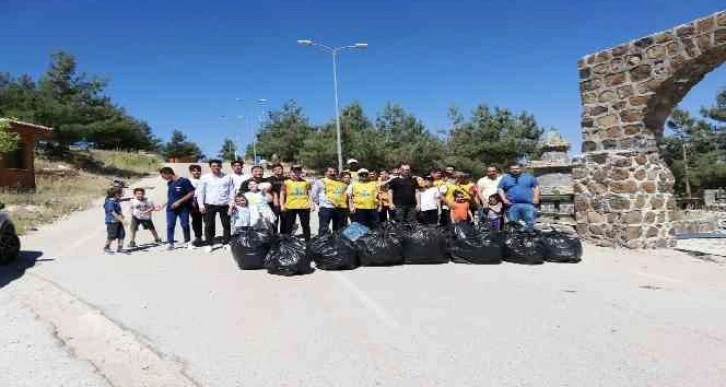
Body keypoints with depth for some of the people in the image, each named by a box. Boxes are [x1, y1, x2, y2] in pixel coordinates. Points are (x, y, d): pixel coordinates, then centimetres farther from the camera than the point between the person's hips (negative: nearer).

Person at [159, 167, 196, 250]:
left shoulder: (184, 181, -12)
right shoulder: (169, 183, 9)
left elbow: (191, 193, -14)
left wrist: (179, 201, -16)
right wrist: (163, 204, 15)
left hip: (183, 208, -5)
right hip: (171, 208, 5)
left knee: (185, 225, 1)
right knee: (170, 225, 2)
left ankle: (188, 242, 17)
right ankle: (170, 243, 9)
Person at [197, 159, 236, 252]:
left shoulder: (228, 177, 5)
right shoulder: (204, 178, 3)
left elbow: (231, 191, 4)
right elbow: (201, 192, 3)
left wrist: (231, 203, -3)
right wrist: (201, 205, -4)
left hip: (225, 205, 1)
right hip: (210, 205, -1)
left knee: (226, 224, 7)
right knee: (209, 225, 4)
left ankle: (226, 243, 18)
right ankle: (209, 244, 14)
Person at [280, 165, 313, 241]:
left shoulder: (306, 182, 11)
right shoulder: (286, 182, 5)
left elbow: (309, 194, 12)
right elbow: (282, 194, 5)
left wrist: (312, 204, 2)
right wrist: (282, 205, -6)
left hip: (304, 207, 1)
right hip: (290, 207, -1)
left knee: (306, 225, 6)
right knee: (289, 226, 5)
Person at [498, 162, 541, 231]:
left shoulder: (529, 177, 16)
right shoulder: (505, 178, 16)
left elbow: (536, 187, 15)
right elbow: (500, 189, 10)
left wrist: (536, 198, 1)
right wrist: (504, 199, -4)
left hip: (528, 205, 0)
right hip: (512, 205, 0)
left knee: (530, 223, -6)